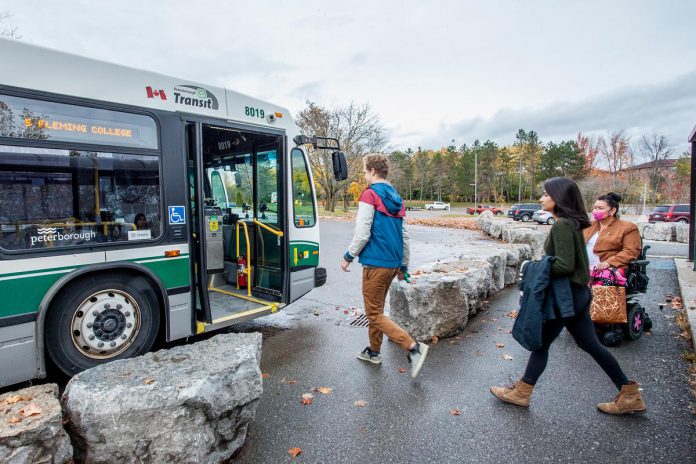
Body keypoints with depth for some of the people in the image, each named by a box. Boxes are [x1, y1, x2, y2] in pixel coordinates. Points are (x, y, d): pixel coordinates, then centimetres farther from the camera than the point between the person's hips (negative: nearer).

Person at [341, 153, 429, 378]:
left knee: (374, 314, 1)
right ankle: (374, 352, 32)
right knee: (377, 308, 21)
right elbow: (404, 235, 16)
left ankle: (413, 347, -6)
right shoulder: (395, 197, 13)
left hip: (376, 263, -9)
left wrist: (348, 256, -3)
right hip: (393, 263, 9)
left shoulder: (369, 194, -12)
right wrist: (403, 265, 22)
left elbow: (362, 234, -17)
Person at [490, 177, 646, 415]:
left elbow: (564, 265, -25)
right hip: (579, 292, 9)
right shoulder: (572, 223, 9)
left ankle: (521, 393, 19)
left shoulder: (561, 225, -20)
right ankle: (629, 395, 29)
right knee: (591, 345, 19)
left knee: (541, 342, 4)